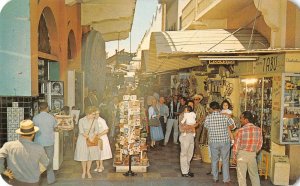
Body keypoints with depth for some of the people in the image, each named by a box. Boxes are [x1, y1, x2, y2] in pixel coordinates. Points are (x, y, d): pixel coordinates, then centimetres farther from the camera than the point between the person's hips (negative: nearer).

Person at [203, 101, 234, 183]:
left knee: (214, 160, 16)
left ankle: (215, 178, 26)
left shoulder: (208, 118, -10)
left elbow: (205, 126, 8)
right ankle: (226, 179, 15)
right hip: (225, 141, 0)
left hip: (213, 141, 1)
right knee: (225, 160, 10)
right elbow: (232, 126, 4)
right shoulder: (225, 117, -10)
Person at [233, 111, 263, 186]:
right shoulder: (258, 130, -5)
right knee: (254, 175, 19)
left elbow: (236, 145, -10)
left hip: (242, 154, -3)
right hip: (252, 155, 3)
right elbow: (260, 144, 4)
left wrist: (234, 157, 2)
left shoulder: (240, 130, -16)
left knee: (241, 175, 9)